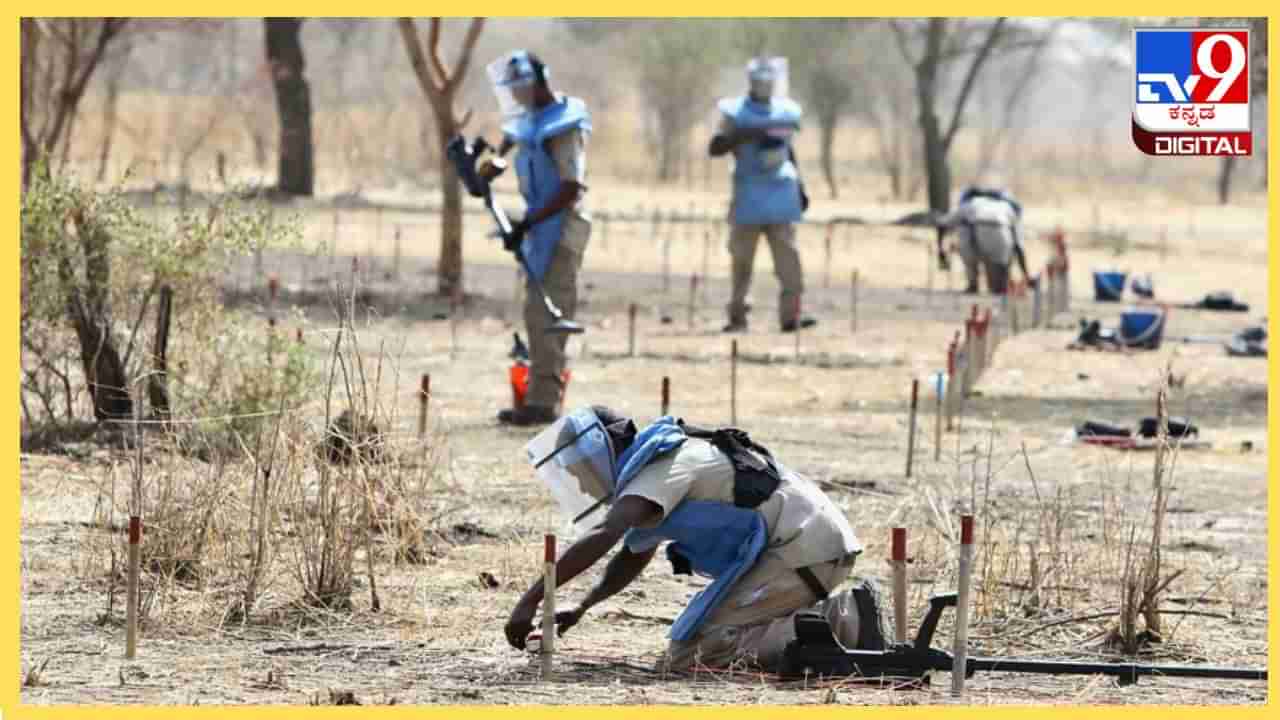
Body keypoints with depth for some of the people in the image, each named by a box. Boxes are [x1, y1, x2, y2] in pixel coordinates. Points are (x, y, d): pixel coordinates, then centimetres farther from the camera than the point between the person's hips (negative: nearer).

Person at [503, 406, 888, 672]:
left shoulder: (664, 468, -10)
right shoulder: (657, 466, 22)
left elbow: (603, 537, -25)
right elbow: (634, 556, 31)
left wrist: (530, 600, -27)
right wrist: (581, 607, 16)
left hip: (799, 550, -10)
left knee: (686, 656, -14)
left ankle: (841, 623, -20)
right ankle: (839, 616, 6)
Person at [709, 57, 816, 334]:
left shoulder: (784, 112, 10)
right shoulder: (735, 113, -2)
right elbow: (715, 148, -13)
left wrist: (800, 187, 19)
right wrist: (744, 135, -25)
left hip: (781, 195, 3)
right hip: (748, 196, -3)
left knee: (788, 254, -8)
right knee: (742, 258, 3)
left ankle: (790, 313, -11)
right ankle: (737, 316, 11)